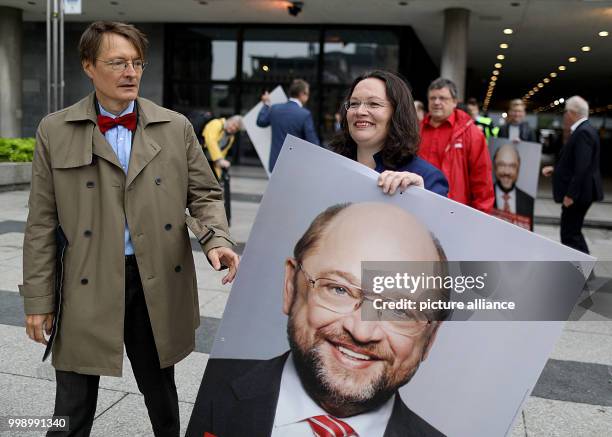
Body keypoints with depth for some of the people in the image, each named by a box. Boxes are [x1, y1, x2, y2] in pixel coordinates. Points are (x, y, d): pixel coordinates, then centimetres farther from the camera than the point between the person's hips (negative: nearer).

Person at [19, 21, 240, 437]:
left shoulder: (176, 127, 2)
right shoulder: (55, 131, 0)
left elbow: (204, 195, 6)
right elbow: (42, 223, 1)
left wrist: (217, 239, -15)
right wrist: (38, 299, 0)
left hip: (159, 283, 1)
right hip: (85, 287, -1)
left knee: (161, 395, 20)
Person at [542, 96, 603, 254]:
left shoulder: (583, 132, -19)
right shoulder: (583, 130, 13)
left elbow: (582, 168, -25)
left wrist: (570, 194, -24)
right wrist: (555, 169, 15)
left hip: (578, 193, -10)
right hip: (576, 192, 10)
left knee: (571, 235, -6)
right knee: (571, 232, 17)